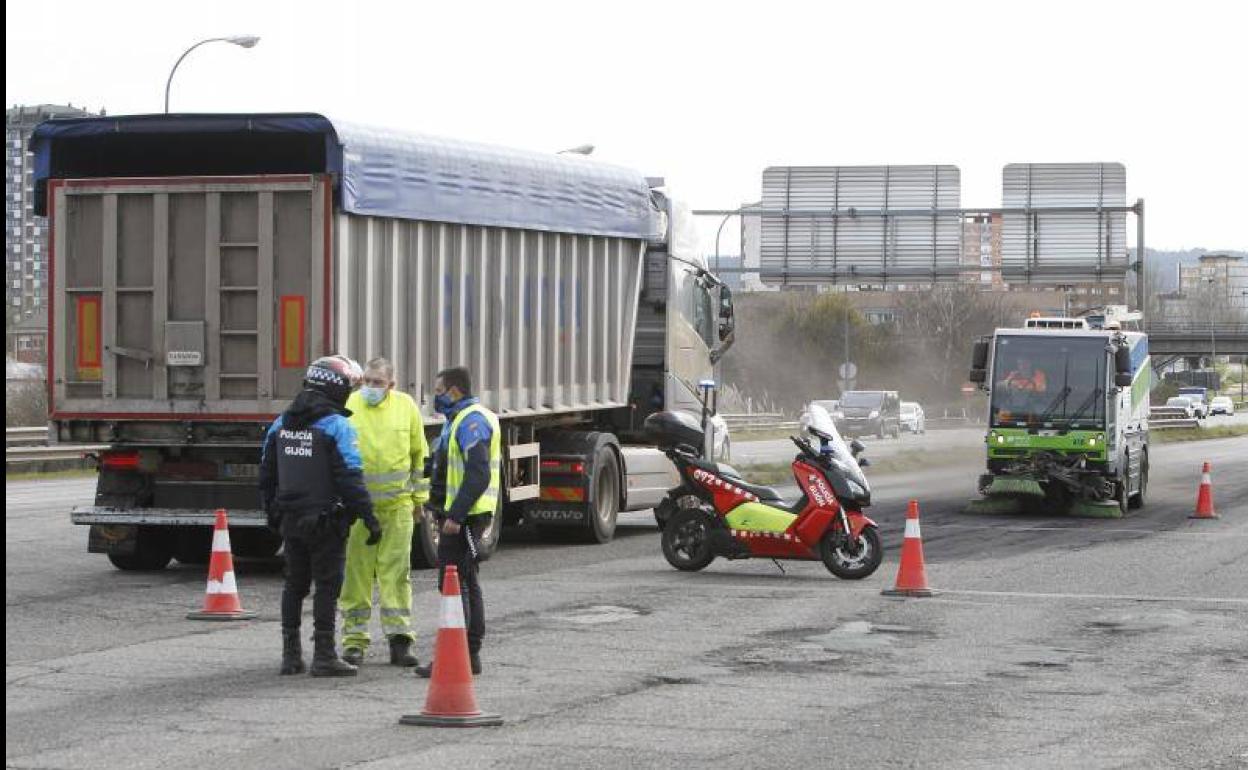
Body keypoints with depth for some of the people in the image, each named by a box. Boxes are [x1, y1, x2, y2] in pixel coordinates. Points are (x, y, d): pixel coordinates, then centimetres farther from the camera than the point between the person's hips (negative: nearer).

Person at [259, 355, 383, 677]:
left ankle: (290, 654, 17)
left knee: (294, 584, 14)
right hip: (325, 521, -6)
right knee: (327, 585, -1)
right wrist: (369, 518, -13)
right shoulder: (337, 426, -12)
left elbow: (267, 474, 15)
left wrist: (272, 512, 24)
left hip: (290, 518, 6)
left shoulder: (281, 424, 9)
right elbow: (350, 478, -17)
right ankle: (324, 656, -2)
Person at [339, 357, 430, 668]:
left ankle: (400, 638, 5)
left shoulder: (406, 406, 3)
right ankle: (354, 640, 9)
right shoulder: (348, 406, -4)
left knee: (396, 571, 2)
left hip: (397, 504, 1)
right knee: (356, 571, 2)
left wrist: (419, 497, 12)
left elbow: (419, 454, 12)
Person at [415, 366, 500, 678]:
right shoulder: (462, 419, 19)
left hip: (463, 517, -11)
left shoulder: (471, 421, -16)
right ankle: (471, 655, 17)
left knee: (453, 583, -11)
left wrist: (455, 515, -26)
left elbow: (479, 474, -25)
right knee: (467, 584, 13)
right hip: (461, 515, 11)